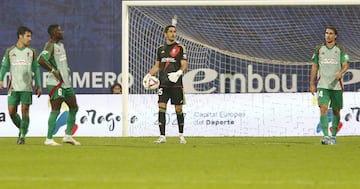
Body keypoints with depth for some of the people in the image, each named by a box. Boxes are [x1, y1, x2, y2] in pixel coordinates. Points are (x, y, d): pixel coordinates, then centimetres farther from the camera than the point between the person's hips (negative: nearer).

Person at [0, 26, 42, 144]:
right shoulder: (10, 51, 6)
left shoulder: (31, 52, 8)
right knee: (11, 111, -3)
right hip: (13, 87, 0)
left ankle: (22, 136, -1)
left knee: (25, 111, -7)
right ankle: (22, 129, 21)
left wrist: (39, 86, 7)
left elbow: (36, 69, 11)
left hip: (27, 87, 0)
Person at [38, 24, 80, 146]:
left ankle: (68, 136, 18)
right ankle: (49, 139, -4)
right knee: (55, 111, -8)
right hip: (56, 84, -9)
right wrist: (54, 71, -24)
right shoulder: (50, 45, -13)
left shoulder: (60, 45, 16)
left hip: (66, 83, 9)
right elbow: (40, 60, -27)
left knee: (74, 108, 11)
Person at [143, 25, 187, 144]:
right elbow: (157, 66, 19)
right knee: (161, 107, -8)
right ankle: (162, 136, -8)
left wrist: (178, 73, -22)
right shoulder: (161, 49, 13)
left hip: (176, 83, -3)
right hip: (163, 84, 3)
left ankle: (181, 135, 16)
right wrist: (149, 75, 5)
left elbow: (184, 65, -3)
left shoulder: (180, 48, 1)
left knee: (178, 109, 1)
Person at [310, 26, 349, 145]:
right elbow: (314, 67, 12)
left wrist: (340, 72, -26)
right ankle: (326, 136, -20)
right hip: (322, 85, 0)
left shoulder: (341, 49, 4)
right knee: (323, 109, -15)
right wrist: (312, 84, 8)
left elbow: (345, 65, -4)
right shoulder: (319, 49, 9)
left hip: (336, 85, 0)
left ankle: (333, 136, 20)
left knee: (336, 111, 6)